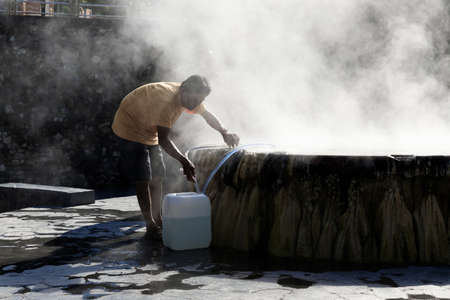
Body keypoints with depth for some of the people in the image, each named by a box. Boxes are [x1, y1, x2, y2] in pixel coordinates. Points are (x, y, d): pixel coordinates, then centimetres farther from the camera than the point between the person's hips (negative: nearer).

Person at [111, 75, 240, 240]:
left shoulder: (188, 96, -10)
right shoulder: (165, 98, -37)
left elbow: (207, 114, 8)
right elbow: (163, 140, -42)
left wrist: (225, 133, -7)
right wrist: (184, 161, -51)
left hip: (149, 130, 9)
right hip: (130, 127, -9)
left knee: (157, 176, 8)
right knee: (142, 178, -11)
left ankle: (158, 220, 18)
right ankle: (151, 227, -7)